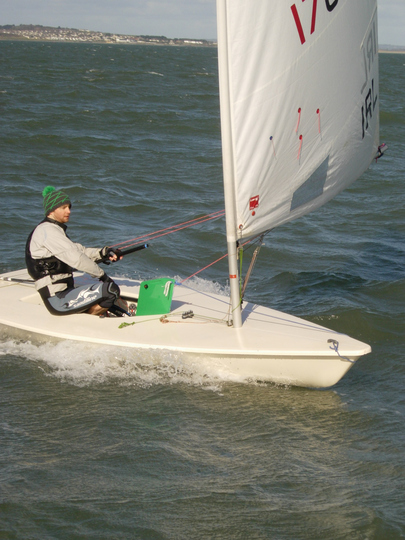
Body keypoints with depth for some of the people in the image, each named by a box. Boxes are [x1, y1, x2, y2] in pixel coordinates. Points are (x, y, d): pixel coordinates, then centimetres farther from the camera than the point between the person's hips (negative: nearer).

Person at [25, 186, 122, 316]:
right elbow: (75, 258, -19)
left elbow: (79, 250, 13)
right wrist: (101, 275, -12)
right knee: (110, 290, -22)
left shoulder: (55, 229, 19)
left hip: (64, 293, 11)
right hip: (57, 299, -11)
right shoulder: (47, 230, -13)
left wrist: (104, 253, -3)